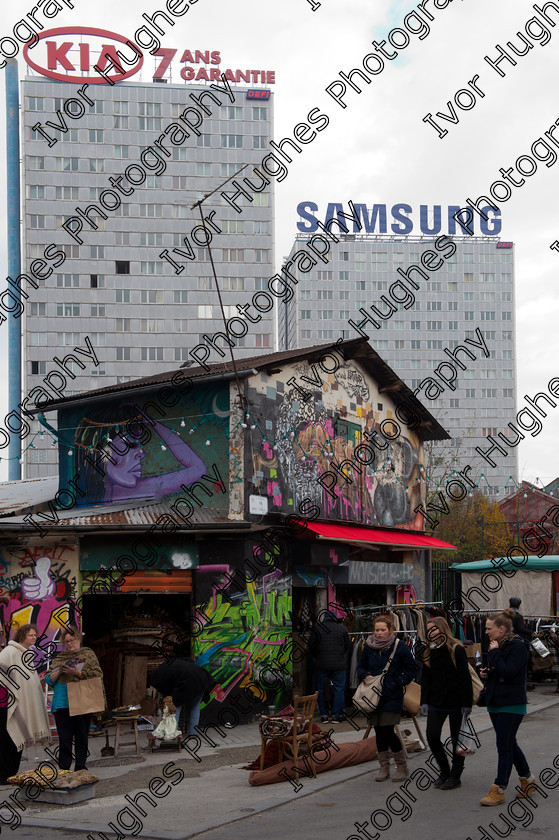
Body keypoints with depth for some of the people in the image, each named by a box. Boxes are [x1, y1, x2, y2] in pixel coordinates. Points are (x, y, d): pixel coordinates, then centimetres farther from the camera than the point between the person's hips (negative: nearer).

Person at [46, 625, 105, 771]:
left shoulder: (88, 654, 6)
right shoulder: (59, 657, 16)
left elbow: (98, 674, -6)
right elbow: (49, 679, 11)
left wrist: (77, 672, -15)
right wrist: (59, 671, -8)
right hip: (62, 703, 2)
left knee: (82, 737, 4)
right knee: (64, 737, 1)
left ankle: (81, 767, 13)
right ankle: (63, 768, 6)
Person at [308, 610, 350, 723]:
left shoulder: (316, 628, -2)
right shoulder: (342, 629, 0)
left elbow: (311, 647, 0)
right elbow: (348, 646, 6)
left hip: (322, 664, 0)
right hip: (339, 664, 0)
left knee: (321, 689, 10)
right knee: (339, 688, 7)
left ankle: (323, 715, 11)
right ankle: (336, 715, 6)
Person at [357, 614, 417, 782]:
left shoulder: (399, 646, -7)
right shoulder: (369, 647, 4)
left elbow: (411, 669, 0)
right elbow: (361, 667, 16)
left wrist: (398, 682, -10)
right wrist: (366, 676, -4)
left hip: (392, 696, -4)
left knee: (387, 731, -10)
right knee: (379, 732, 8)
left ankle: (402, 767, 6)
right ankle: (384, 768, 20)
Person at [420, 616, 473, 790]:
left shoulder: (457, 650, -9)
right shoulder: (429, 652, 9)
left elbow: (465, 677, -10)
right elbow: (425, 678, 12)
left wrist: (467, 703, -14)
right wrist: (424, 701, 5)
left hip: (455, 703, -5)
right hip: (436, 703, 5)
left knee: (457, 740, 4)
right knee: (432, 737, -3)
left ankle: (455, 776, 16)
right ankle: (444, 771, 16)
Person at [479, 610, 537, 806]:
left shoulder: (518, 647, -14)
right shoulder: (497, 646, 11)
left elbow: (507, 672, -26)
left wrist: (494, 653, -18)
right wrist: (486, 673, 3)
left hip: (511, 705, -9)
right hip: (495, 703, 9)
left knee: (504, 747, -6)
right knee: (509, 745, 15)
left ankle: (498, 790, -4)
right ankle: (527, 780, 29)